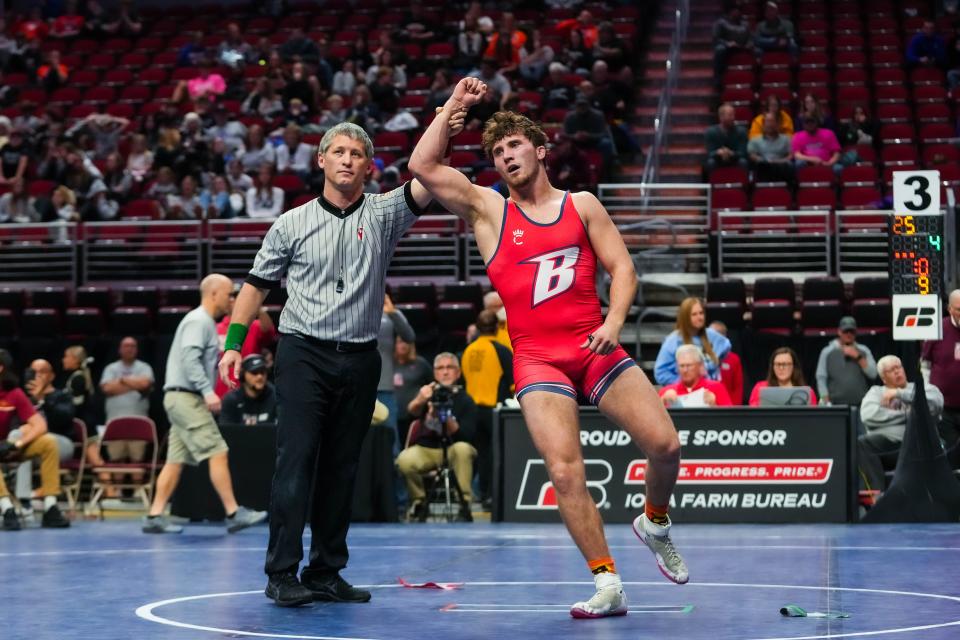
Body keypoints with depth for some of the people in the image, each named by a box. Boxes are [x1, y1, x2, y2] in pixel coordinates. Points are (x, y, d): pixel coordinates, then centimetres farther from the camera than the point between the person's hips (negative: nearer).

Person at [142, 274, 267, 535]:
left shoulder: (205, 322, 21)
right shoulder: (198, 321, -11)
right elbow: (190, 359, -22)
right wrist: (208, 391, -27)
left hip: (182, 399, 10)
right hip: (186, 397, -10)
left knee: (176, 460, 6)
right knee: (217, 453, -10)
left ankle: (154, 516, 3)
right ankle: (233, 513, -9)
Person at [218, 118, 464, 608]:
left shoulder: (382, 214, 6)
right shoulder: (292, 224, 5)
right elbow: (256, 285, 11)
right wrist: (233, 344, 3)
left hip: (359, 361, 2)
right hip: (303, 353, -2)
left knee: (341, 469, 6)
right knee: (297, 460, -11)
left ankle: (326, 572, 13)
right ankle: (282, 573, -12)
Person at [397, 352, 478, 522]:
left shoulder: (465, 400, 1)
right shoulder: (429, 392, 4)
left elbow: (467, 435, -9)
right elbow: (412, 411, -19)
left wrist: (447, 420, -26)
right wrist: (419, 401, -43)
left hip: (452, 450, -1)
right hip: (426, 449, 1)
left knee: (463, 448, -35)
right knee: (404, 461, -30)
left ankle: (464, 503, -23)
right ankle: (419, 500, -2)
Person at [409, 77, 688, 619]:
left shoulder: (582, 205, 11)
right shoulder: (488, 210, 9)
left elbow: (623, 268, 5)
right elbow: (423, 166, -1)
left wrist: (614, 321, -12)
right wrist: (453, 107, 1)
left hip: (595, 347, 1)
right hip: (537, 360, -1)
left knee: (665, 444, -11)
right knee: (565, 471, -17)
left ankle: (656, 525, 20)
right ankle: (609, 586, -11)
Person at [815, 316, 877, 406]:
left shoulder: (863, 351, 14)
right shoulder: (828, 352, 9)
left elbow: (873, 374, 4)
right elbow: (821, 379, 4)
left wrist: (858, 357, -5)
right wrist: (827, 403, -5)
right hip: (836, 405, -2)